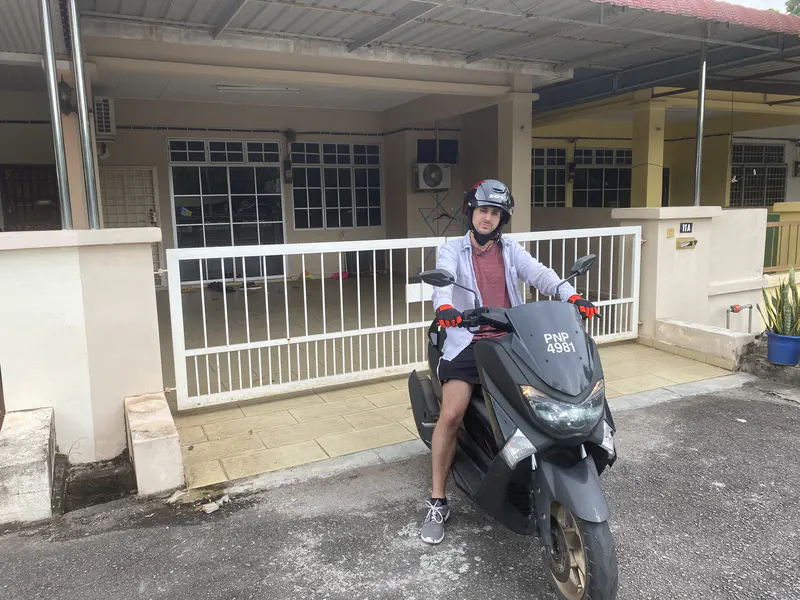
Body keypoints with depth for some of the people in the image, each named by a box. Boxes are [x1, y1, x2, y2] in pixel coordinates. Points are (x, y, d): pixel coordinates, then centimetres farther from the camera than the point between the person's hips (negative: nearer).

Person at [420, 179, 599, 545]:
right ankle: (438, 502, -2)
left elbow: (539, 274, -3)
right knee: (451, 415, -18)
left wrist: (571, 296, -23)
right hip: (467, 342, -2)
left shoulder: (511, 250, 16)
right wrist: (444, 306, -39)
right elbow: (443, 279, -15)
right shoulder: (452, 251, 8)